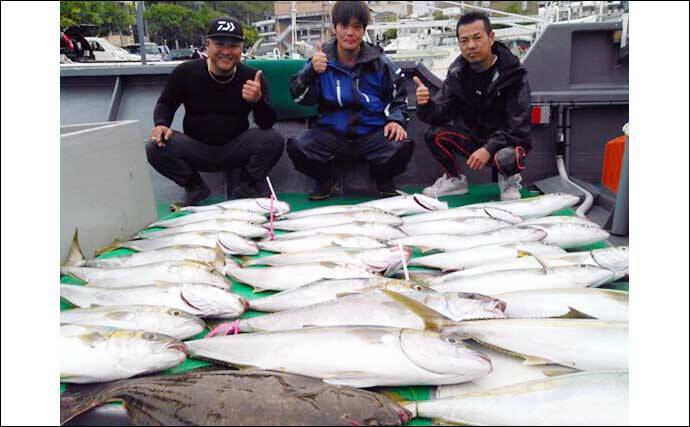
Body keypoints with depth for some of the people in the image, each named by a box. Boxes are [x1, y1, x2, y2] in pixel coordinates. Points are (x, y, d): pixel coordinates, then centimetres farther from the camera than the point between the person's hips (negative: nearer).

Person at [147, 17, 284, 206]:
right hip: (196, 150, 1)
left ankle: (248, 185, 5)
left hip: (236, 150, 0)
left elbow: (267, 124, -13)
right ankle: (195, 188, 5)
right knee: (155, 148, -24)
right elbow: (165, 104, 7)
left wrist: (257, 100, -35)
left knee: (274, 140, -25)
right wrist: (162, 124, -16)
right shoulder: (185, 72, -7)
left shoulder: (252, 77, -8)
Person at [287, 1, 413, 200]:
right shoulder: (322, 59, 2)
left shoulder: (378, 62, 2)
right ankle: (325, 180, 6)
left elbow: (398, 96, 15)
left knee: (402, 146, -30)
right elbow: (301, 98, -5)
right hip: (332, 132, 0)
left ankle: (384, 180, 7)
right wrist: (311, 72, -22)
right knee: (297, 147, -27)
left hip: (373, 132, 0)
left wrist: (396, 120, -3)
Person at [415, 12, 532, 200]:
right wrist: (426, 104, -30)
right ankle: (454, 179, 6)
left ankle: (509, 179, 0)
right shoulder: (457, 72, -4)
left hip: (506, 140, -4)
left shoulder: (513, 74, -17)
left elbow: (518, 125, -20)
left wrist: (489, 148, -33)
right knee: (433, 135, -19)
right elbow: (441, 114, -7)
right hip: (472, 138, 4)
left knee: (505, 158, -37)